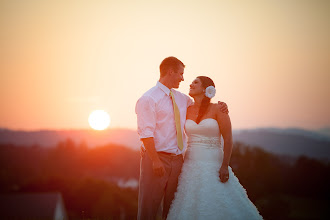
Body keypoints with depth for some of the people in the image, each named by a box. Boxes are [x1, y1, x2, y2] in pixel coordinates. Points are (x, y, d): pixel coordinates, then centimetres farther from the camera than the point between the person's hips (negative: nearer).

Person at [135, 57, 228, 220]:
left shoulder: (182, 98, 14)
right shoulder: (149, 98, -8)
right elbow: (146, 133, -15)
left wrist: (219, 107, 7)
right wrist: (156, 161, -22)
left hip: (177, 159, 7)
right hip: (157, 158, -7)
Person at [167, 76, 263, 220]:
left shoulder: (217, 109, -3)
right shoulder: (187, 110, 9)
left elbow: (228, 139, -6)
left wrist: (225, 166, -14)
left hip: (213, 167, -4)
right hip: (191, 166, 4)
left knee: (215, 209, -4)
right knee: (191, 207, 2)